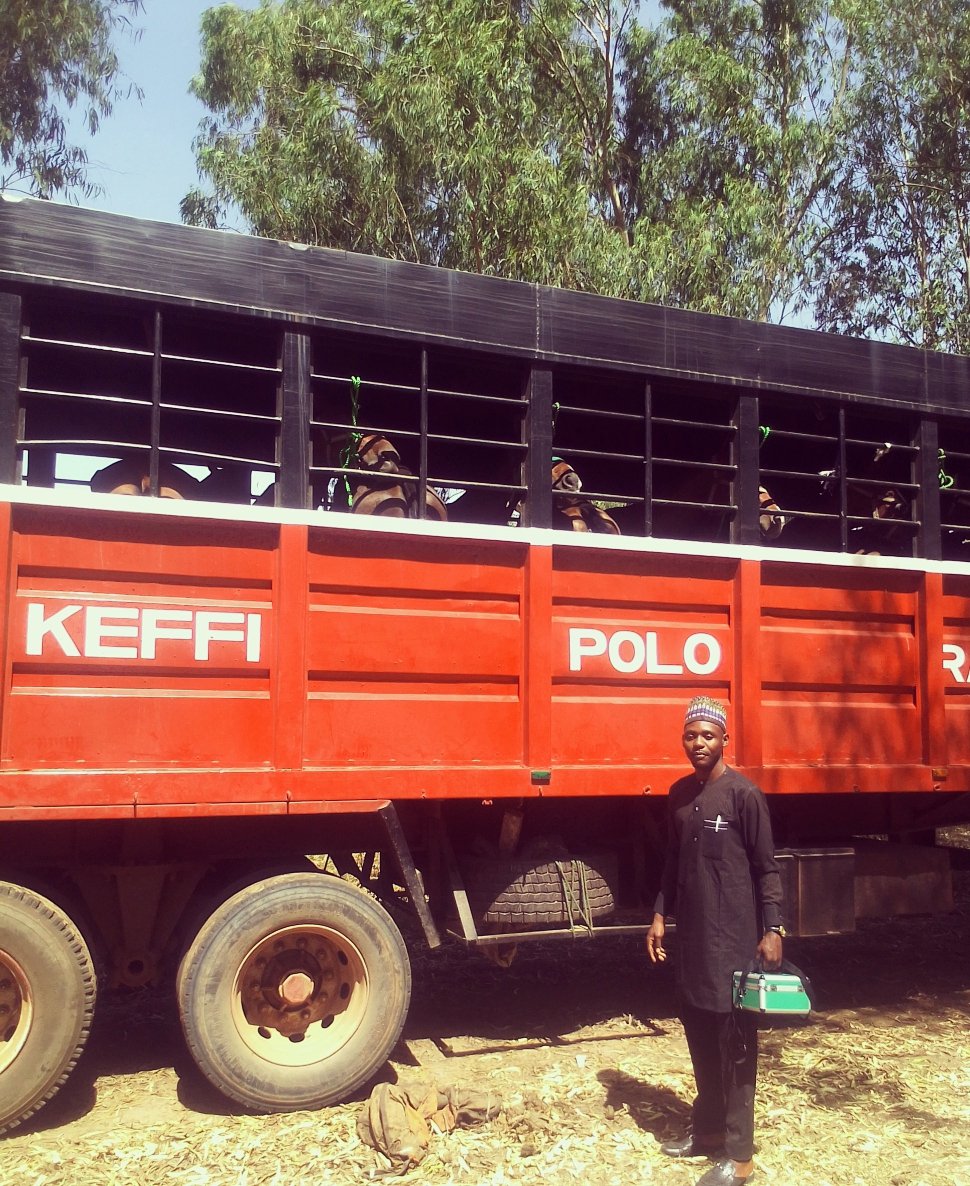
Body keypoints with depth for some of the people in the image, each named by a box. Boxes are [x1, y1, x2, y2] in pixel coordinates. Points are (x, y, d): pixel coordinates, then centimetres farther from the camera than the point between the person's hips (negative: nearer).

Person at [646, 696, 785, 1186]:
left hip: (733, 938, -6)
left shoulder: (744, 795, -11)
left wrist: (772, 929, -14)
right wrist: (660, 914, 13)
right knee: (699, 1035, 15)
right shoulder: (679, 793, 9)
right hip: (691, 935, 7)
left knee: (735, 1043, 0)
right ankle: (707, 1129, 31)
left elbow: (766, 867, -9)